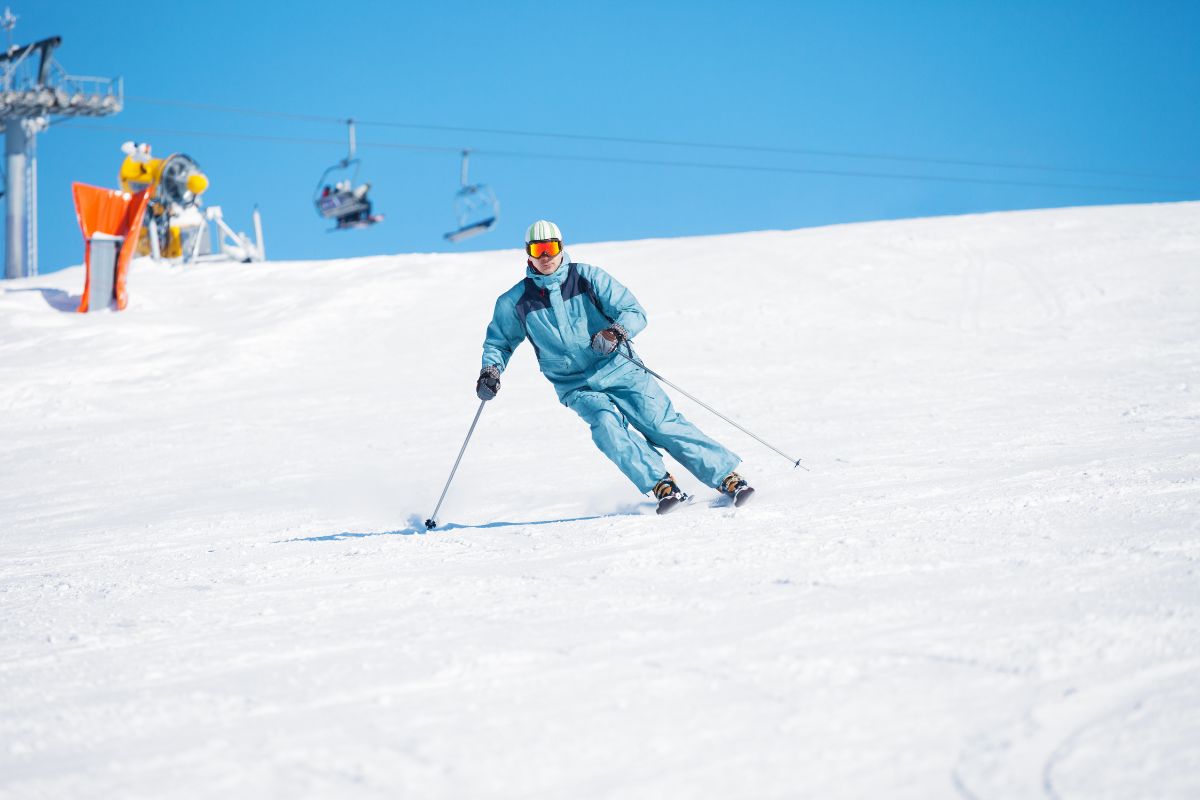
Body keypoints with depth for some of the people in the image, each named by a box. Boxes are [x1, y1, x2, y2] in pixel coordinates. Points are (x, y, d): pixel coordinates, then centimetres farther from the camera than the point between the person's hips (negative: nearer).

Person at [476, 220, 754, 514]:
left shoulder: (588, 277, -4)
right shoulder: (515, 302, 1)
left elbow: (635, 312, -7)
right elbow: (499, 342, 17)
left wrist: (617, 331, -28)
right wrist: (491, 369, -3)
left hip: (619, 369, -1)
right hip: (577, 387, 1)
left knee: (663, 425, -12)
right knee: (607, 426, -28)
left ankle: (728, 477, -8)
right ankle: (661, 485, -28)